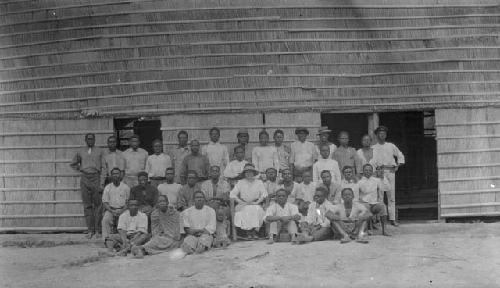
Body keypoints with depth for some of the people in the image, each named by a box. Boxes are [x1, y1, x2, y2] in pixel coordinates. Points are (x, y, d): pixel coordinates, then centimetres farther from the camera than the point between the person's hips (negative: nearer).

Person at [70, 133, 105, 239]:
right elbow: (72, 164, 29)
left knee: (97, 205, -4)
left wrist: (101, 183, -7)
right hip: (84, 178, 2)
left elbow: (103, 168, 2)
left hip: (96, 177, -2)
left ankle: (97, 230, 0)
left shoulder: (100, 152, 8)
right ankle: (90, 230, 4)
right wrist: (80, 169, 11)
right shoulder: (80, 152, 14)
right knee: (87, 205, 1)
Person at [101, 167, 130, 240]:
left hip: (123, 210, -1)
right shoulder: (107, 188, 10)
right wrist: (112, 211, -12)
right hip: (110, 209, 1)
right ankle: (106, 238, -30)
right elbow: (104, 203, 5)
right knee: (106, 220, -29)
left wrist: (122, 211, -13)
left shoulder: (126, 187, 8)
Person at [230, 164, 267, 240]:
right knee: (245, 210, -33)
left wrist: (257, 202, -11)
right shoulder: (240, 183, 10)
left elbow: (264, 194, 4)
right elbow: (232, 194, 3)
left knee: (257, 210, -32)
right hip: (243, 205, 0)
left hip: (255, 204, 0)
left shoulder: (259, 182, 11)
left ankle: (255, 231, -28)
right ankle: (247, 231, -26)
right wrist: (242, 202, -10)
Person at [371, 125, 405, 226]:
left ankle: (392, 218, 4)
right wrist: (377, 166, -18)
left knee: (392, 196, 2)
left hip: (391, 172, 3)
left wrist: (398, 165, 12)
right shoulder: (373, 148, 9)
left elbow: (400, 156, 25)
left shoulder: (391, 146, 18)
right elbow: (372, 160, -2)